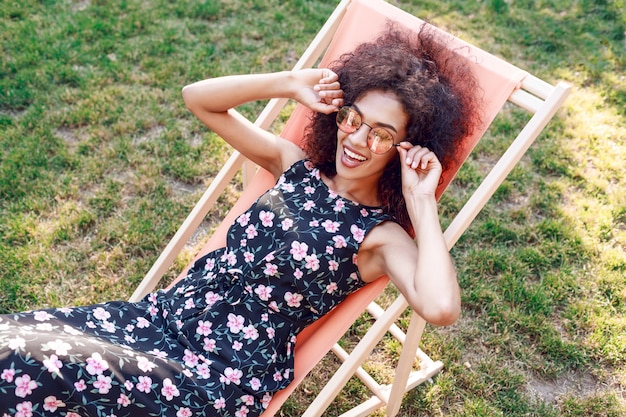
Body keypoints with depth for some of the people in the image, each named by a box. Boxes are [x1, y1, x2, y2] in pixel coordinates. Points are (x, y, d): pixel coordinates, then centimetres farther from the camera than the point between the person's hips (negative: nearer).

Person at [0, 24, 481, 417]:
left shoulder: (382, 237, -6)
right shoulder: (295, 166, 8)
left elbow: (441, 308, -27)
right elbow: (197, 98, 8)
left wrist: (422, 202, -17)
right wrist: (290, 83, -2)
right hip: (164, 312, 6)